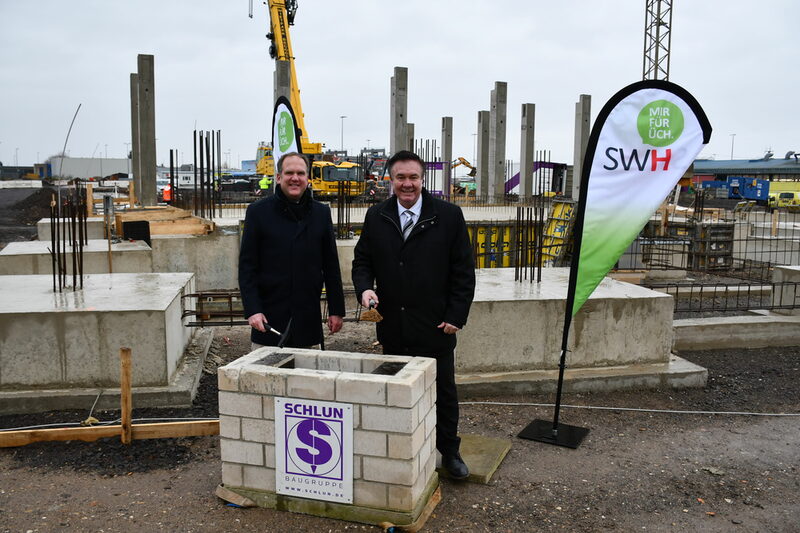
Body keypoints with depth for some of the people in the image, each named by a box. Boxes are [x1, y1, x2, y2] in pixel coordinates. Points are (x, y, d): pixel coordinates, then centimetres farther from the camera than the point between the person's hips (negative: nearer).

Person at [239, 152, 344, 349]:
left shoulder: (321, 213, 8)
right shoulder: (258, 211, 1)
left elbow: (331, 265, 11)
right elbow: (247, 266, -1)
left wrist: (336, 309, 8)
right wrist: (252, 309, -10)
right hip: (269, 320, -2)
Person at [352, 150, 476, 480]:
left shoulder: (449, 216, -3)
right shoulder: (376, 217, 5)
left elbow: (464, 270, -1)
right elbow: (362, 261, 11)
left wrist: (456, 316, -7)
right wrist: (365, 288, -10)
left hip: (436, 327, -2)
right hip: (393, 328, 2)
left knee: (444, 392, 11)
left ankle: (449, 452, 29)